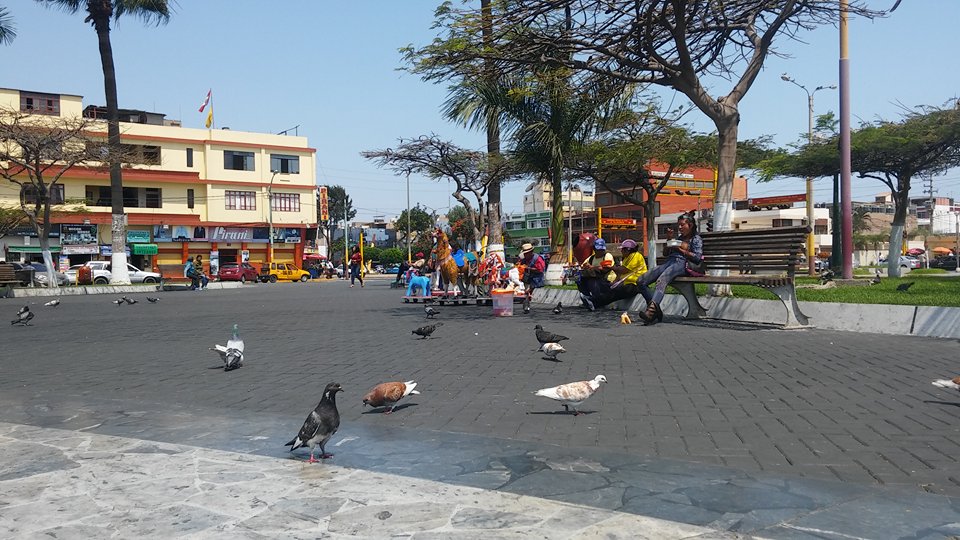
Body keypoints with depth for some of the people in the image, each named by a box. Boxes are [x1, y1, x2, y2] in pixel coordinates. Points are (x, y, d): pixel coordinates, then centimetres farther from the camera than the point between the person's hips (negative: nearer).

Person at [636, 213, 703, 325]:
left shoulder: (696, 239, 13)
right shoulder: (679, 238, 34)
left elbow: (698, 258, -1)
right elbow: (665, 253, 32)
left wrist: (683, 250, -6)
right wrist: (669, 240, 18)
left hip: (681, 263, -8)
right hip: (668, 262, 8)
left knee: (661, 280, -40)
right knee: (641, 282, -15)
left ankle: (651, 311, -59)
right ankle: (655, 309, -20)